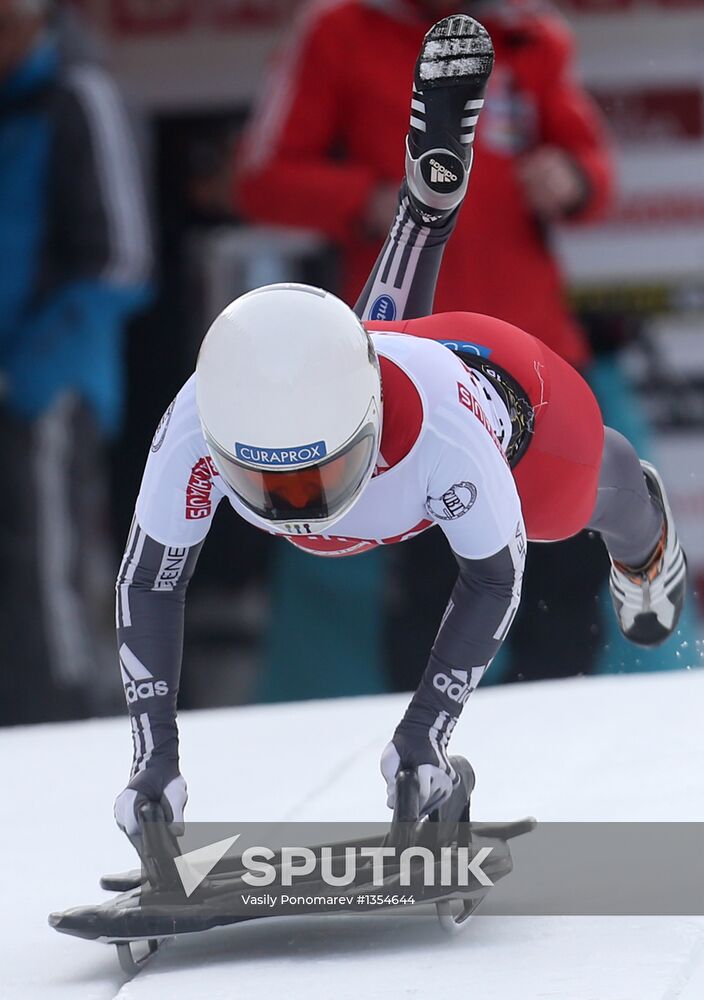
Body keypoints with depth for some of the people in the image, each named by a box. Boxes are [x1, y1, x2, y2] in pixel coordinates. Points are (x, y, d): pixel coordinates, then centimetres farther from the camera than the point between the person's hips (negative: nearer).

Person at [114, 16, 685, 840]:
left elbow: (493, 574, -36)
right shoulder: (199, 422, -45)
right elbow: (149, 579, -33)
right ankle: (434, 177, 55)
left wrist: (426, 729, -41)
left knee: (579, 496, 32)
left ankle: (642, 539, 66)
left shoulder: (440, 421, -52)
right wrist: (154, 753, -39)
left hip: (499, 383, -2)